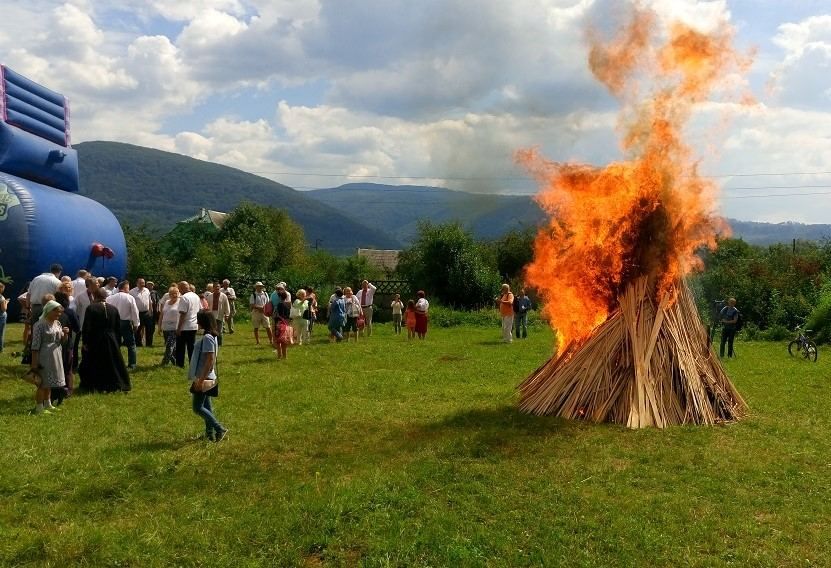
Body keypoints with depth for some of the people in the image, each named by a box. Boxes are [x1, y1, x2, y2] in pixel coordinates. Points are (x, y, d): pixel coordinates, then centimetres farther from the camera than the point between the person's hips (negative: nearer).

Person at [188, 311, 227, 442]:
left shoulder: (207, 338, -20)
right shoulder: (211, 336, 10)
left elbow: (210, 360, -24)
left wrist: (201, 379, -23)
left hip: (203, 378, -10)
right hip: (207, 377, 10)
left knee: (198, 408, -4)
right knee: (206, 406, 15)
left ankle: (220, 429, -5)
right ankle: (210, 433, 21)